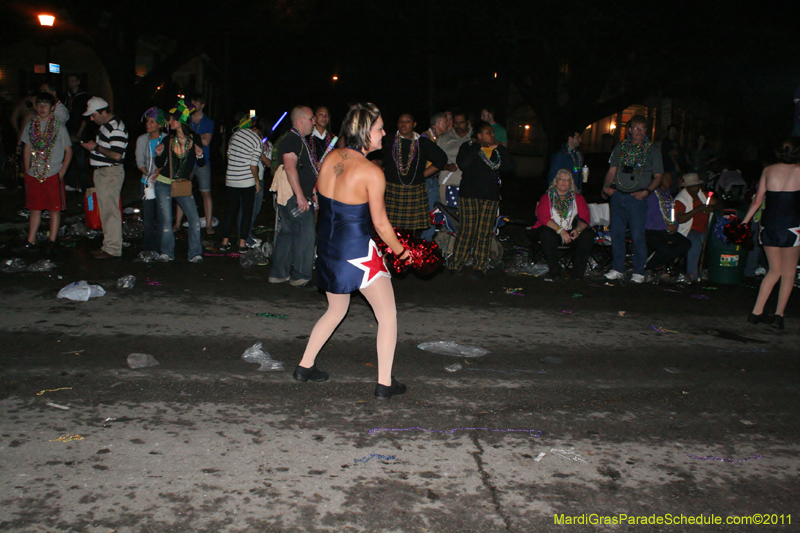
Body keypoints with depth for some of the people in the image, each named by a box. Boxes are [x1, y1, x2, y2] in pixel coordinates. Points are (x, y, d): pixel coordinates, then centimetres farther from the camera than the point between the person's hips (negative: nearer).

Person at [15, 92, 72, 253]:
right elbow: (27, 149, 14)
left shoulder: (59, 126, -2)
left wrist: (62, 172, -7)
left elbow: (68, 150, 0)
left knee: (54, 209, 3)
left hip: (53, 175, -3)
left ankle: (52, 241, 12)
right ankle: (31, 241, 14)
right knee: (35, 209, 9)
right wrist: (27, 171, 9)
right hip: (34, 175, 3)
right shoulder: (30, 125, 8)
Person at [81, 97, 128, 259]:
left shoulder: (116, 128, -17)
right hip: (101, 172, 10)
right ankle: (108, 245, 19)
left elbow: (116, 155, -23)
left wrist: (96, 147, -16)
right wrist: (92, 146, 12)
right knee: (105, 210, 12)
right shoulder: (104, 125, 15)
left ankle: (113, 249, -3)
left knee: (110, 211, -7)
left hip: (111, 173, -10)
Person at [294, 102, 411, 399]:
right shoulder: (371, 173, -18)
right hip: (356, 251, -7)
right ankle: (384, 384, 9)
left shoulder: (330, 158, 0)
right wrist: (400, 251, 4)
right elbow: (380, 223, -12)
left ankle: (305, 366, 32)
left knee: (336, 310, 27)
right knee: (387, 315, 8)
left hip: (326, 247, 7)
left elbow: (322, 201, 10)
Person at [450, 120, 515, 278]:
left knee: (485, 232, 0)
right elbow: (462, 164, -14)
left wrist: (499, 148, -1)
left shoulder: (497, 151, 15)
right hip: (469, 194, -3)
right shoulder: (468, 147, 6)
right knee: (467, 230, -7)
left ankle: (480, 267, 6)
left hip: (491, 196, 3)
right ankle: (456, 265, 1)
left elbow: (511, 166, 1)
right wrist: (476, 146, -8)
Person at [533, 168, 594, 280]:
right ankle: (554, 270, -23)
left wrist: (578, 230, -21)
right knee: (546, 234, -36)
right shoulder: (547, 197, 5)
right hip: (552, 230, -2)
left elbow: (585, 218, 3)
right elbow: (543, 217, -11)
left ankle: (578, 271, -18)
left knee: (588, 234, -26)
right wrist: (560, 230, -25)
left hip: (572, 233, 2)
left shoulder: (578, 197, 14)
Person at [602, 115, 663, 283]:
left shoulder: (653, 150, 4)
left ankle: (639, 272, 3)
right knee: (616, 234, 6)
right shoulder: (620, 147, 13)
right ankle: (617, 269, 15)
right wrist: (606, 186, -3)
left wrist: (646, 191, -12)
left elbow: (657, 177, 4)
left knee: (638, 236, -6)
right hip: (617, 195, 3)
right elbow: (612, 170, 14)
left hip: (637, 198, -3)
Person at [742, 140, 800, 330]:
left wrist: (744, 221, 17)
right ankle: (779, 315, 7)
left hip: (768, 225, 3)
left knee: (774, 270, 16)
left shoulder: (769, 170, 7)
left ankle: (756, 312, 11)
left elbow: (757, 201, 8)